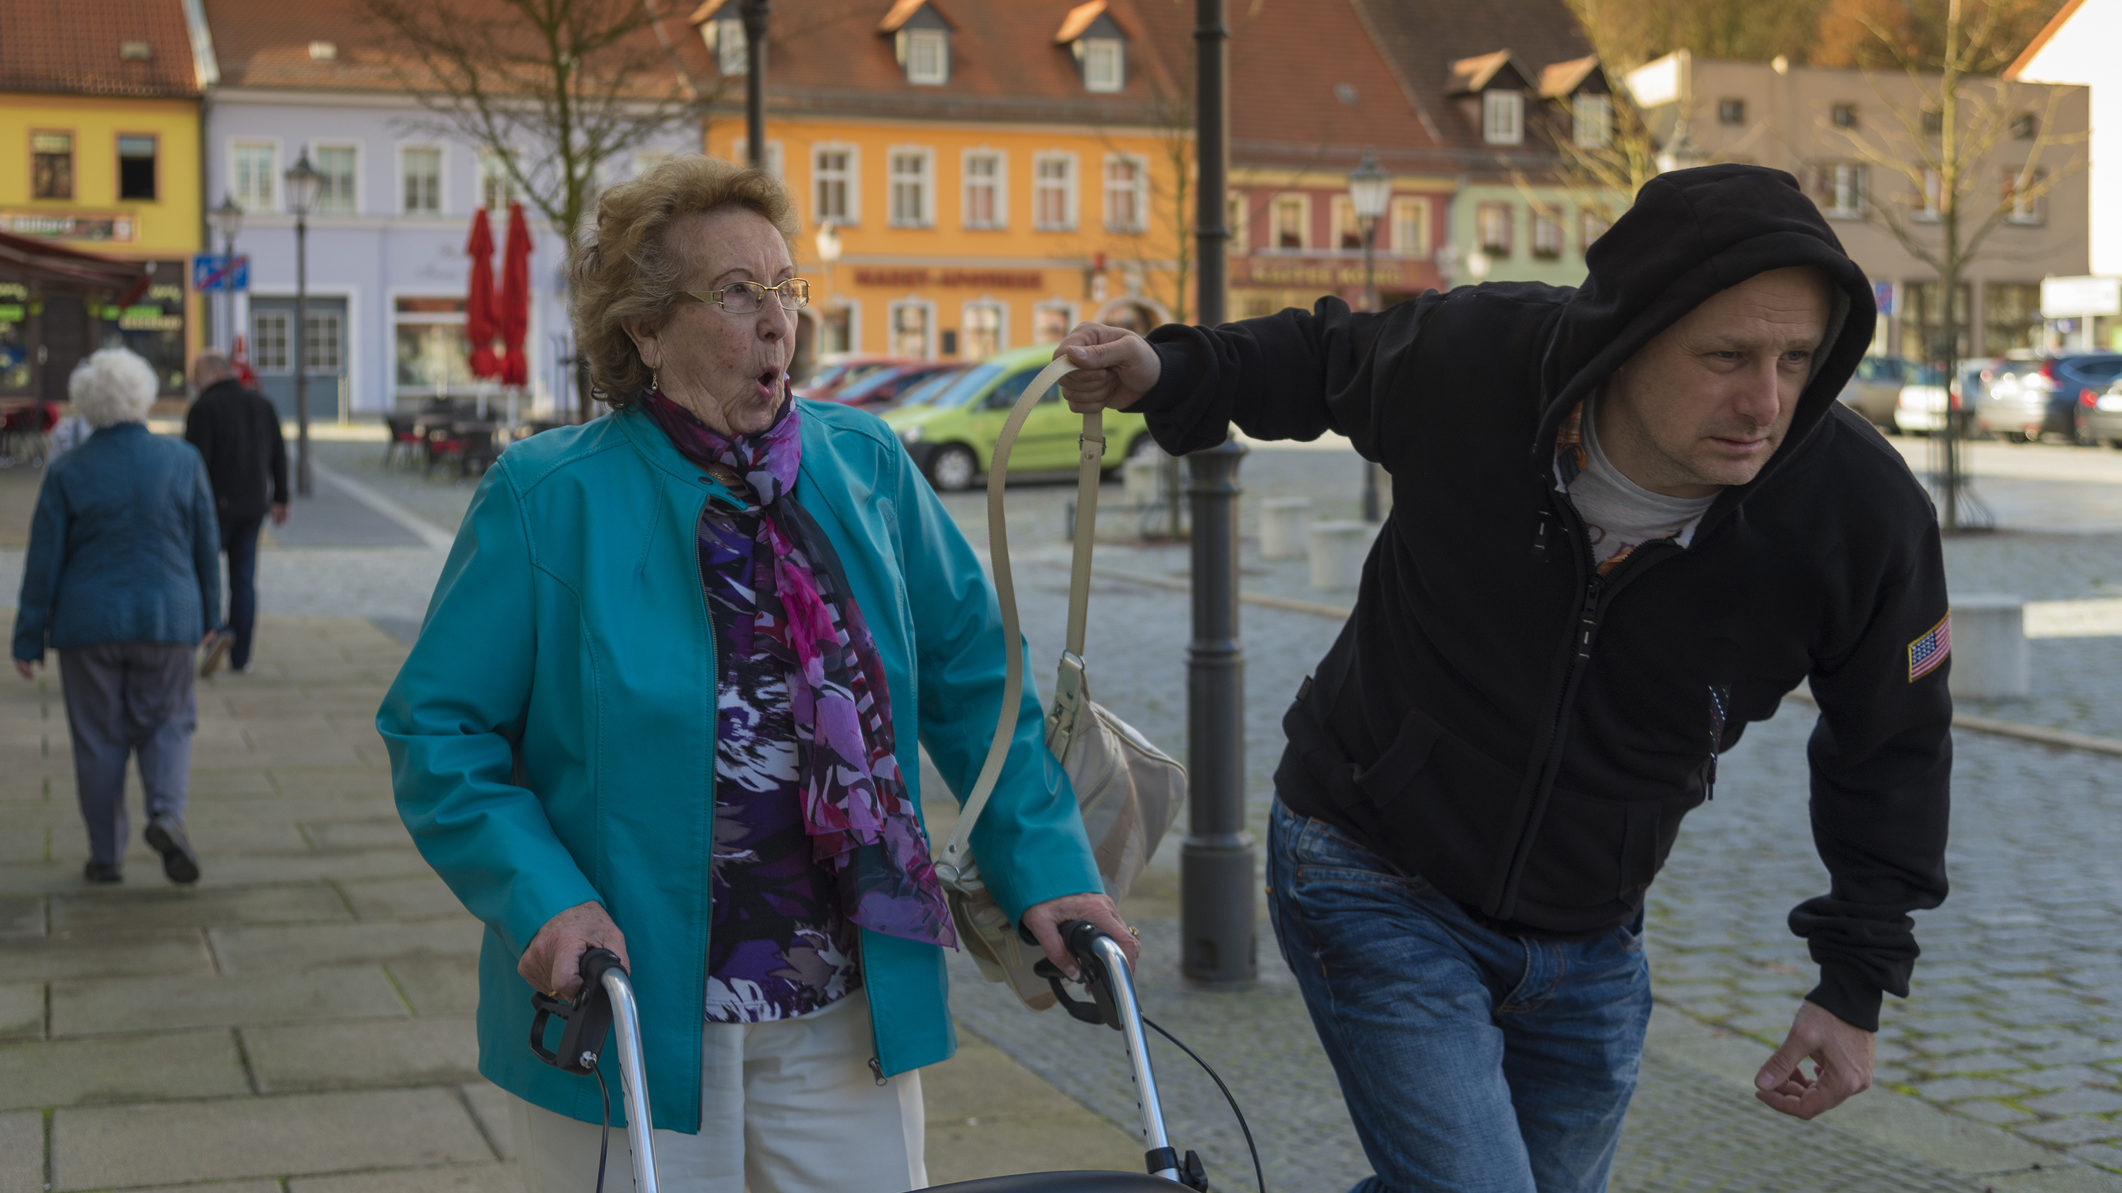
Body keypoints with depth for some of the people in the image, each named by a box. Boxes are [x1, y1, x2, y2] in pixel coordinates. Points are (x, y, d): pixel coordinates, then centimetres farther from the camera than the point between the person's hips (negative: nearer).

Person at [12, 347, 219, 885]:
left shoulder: (66, 472, -6)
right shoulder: (183, 461, -3)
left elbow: (44, 562, -4)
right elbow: (206, 546, 2)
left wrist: (29, 639, 3)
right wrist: (209, 619, 13)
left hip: (89, 623, 0)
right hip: (166, 619, 1)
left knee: (99, 739, 10)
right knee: (167, 724, 13)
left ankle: (106, 856, 15)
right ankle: (167, 814, -12)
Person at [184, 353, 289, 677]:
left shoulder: (204, 408, -9)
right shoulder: (262, 404, 9)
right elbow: (279, 455, 13)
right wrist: (280, 499, 20)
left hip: (215, 504, -5)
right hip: (253, 506, 5)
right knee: (244, 580, 8)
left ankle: (216, 631, -18)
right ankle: (240, 657, 9)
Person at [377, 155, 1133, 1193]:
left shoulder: (866, 467, 4)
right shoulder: (546, 496, -7)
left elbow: (973, 679, 9)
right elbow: (437, 729, -6)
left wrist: (1044, 867, 1)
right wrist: (543, 901, -19)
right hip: (629, 1021, -3)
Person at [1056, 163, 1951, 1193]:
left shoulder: (1864, 516, -20)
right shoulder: (1471, 358, -22)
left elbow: (1889, 749, -2)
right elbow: (1329, 359, 5)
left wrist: (1856, 985, -1)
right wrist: (1172, 374, -9)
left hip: (1584, 950, 3)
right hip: (1376, 882, -3)